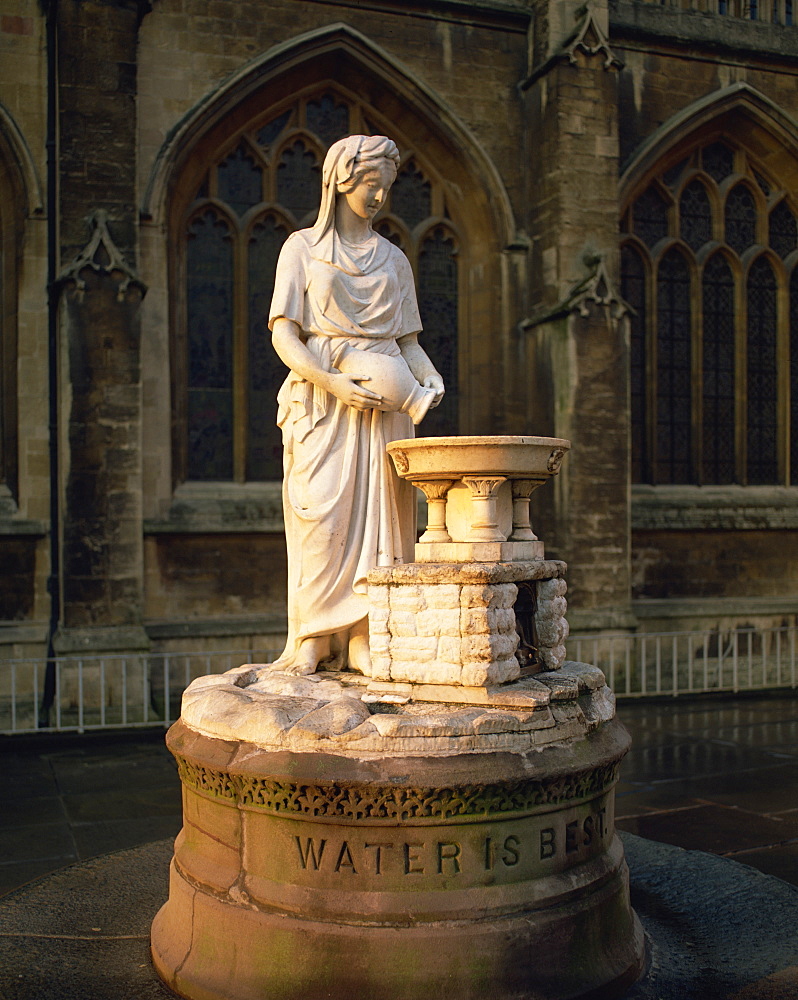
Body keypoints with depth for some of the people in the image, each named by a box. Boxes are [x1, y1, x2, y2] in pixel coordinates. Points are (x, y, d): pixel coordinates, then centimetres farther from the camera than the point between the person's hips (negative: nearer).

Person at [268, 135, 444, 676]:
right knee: (322, 515, -10)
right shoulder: (303, 247, 8)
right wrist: (333, 382, -16)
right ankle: (313, 640, -3)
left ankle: (365, 641, 0)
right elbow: (284, 333, -1)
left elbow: (408, 339, 16)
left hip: (384, 401, 3)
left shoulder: (394, 258, 18)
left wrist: (430, 375, -6)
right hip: (322, 400, -3)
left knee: (378, 513, -4)